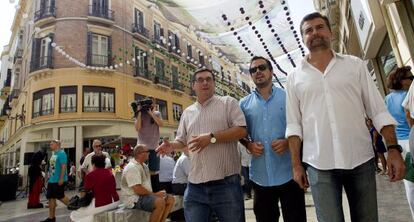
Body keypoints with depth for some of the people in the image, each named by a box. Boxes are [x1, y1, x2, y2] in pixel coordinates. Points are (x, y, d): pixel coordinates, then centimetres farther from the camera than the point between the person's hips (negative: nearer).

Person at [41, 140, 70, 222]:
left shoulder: (61, 153, -14)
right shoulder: (53, 154, 15)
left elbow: (64, 167, -20)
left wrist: (61, 179, -24)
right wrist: (50, 177, 19)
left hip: (58, 180, -9)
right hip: (52, 180, 9)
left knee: (60, 197, -3)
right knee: (51, 197, 9)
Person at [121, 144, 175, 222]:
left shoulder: (144, 166, 14)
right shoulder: (132, 168, -18)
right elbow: (138, 190, -25)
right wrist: (155, 194, -16)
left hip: (145, 195, 10)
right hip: (134, 199, -10)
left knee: (170, 199, 1)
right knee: (160, 202, -31)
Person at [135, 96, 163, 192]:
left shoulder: (157, 113, 8)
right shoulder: (139, 114, 4)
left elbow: (160, 124, -9)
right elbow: (137, 128, -9)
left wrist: (150, 112, -10)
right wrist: (140, 112, -9)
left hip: (154, 147, 1)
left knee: (154, 171, 9)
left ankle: (156, 192, 17)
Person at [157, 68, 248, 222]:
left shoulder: (228, 102, 1)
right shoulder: (187, 112, 15)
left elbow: (241, 130, -10)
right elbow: (181, 141, 18)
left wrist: (211, 137, -18)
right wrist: (171, 146, -4)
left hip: (226, 182, -3)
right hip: (195, 185, 4)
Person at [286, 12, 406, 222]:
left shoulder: (355, 65, 7)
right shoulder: (294, 77, 4)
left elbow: (378, 111, 6)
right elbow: (293, 124, 2)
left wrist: (393, 149, -3)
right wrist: (296, 164, -2)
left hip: (361, 160, 2)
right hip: (319, 164, -1)